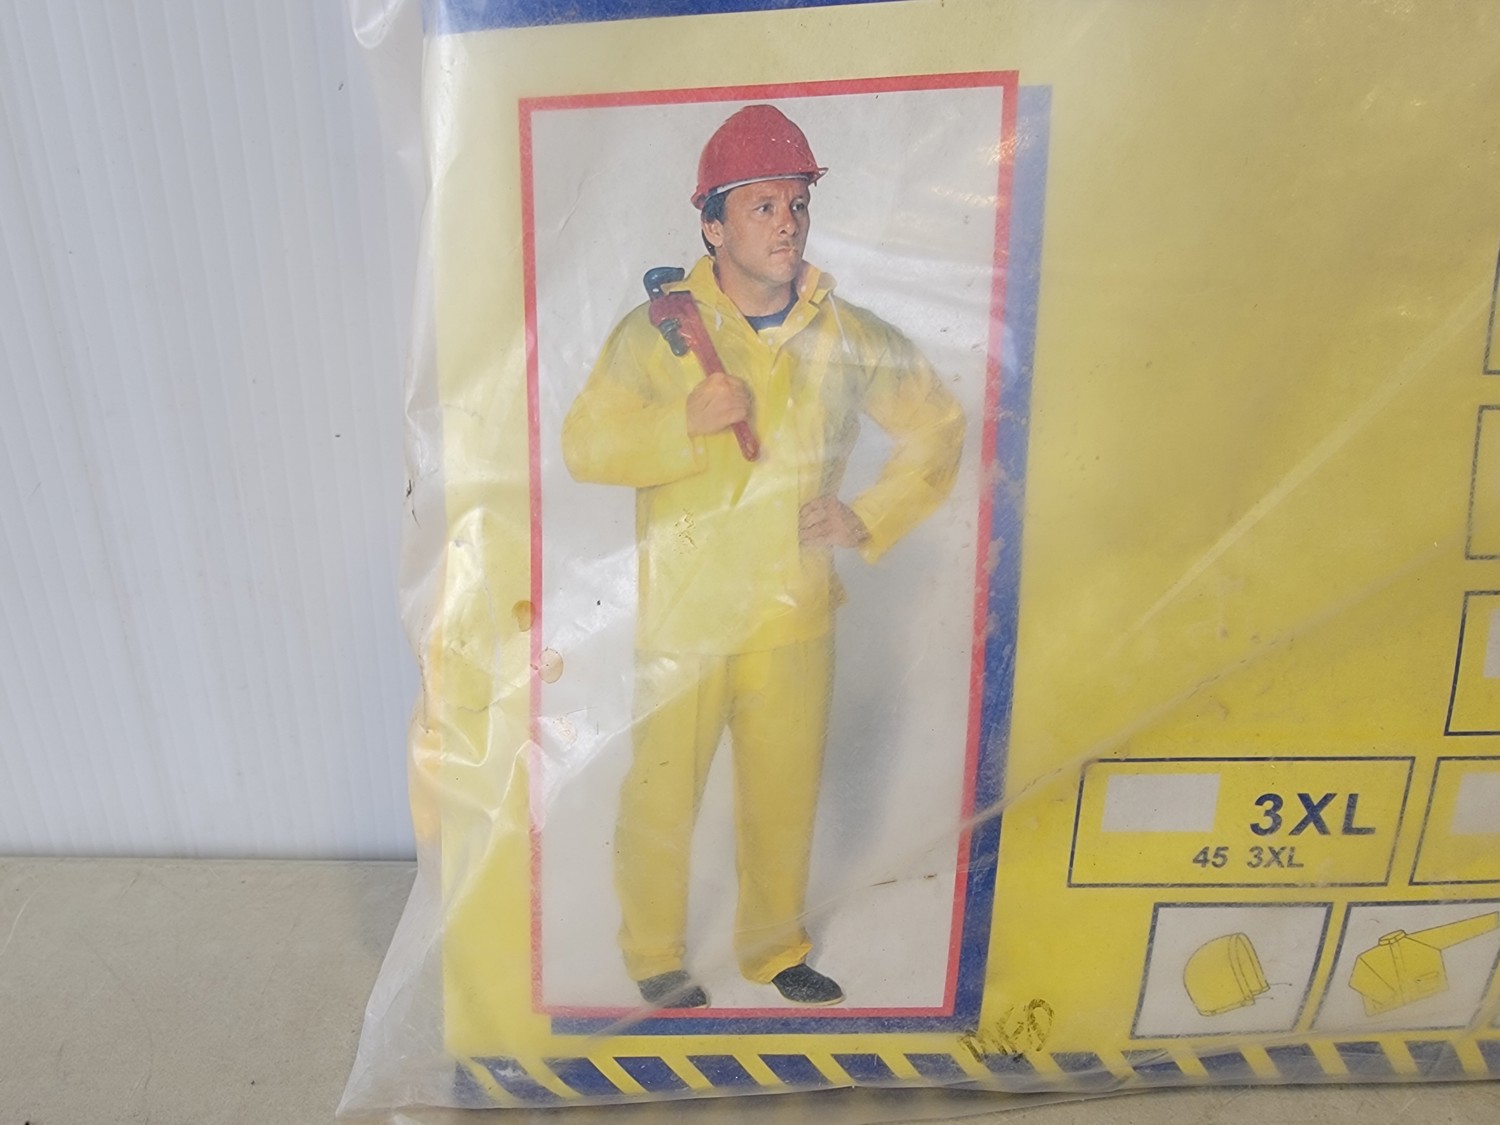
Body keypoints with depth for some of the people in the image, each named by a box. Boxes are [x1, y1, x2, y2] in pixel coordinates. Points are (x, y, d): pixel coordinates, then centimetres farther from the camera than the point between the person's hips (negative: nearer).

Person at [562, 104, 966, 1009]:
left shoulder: (851, 338, 1)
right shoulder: (657, 331, -5)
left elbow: (938, 428, 12)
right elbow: (585, 446, -6)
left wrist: (872, 518, 0)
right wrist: (684, 423, -22)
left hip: (797, 616, 2)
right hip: (681, 618, -2)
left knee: (786, 795, 14)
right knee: (662, 795, 8)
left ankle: (776, 946, 39)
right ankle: (654, 956, 33)